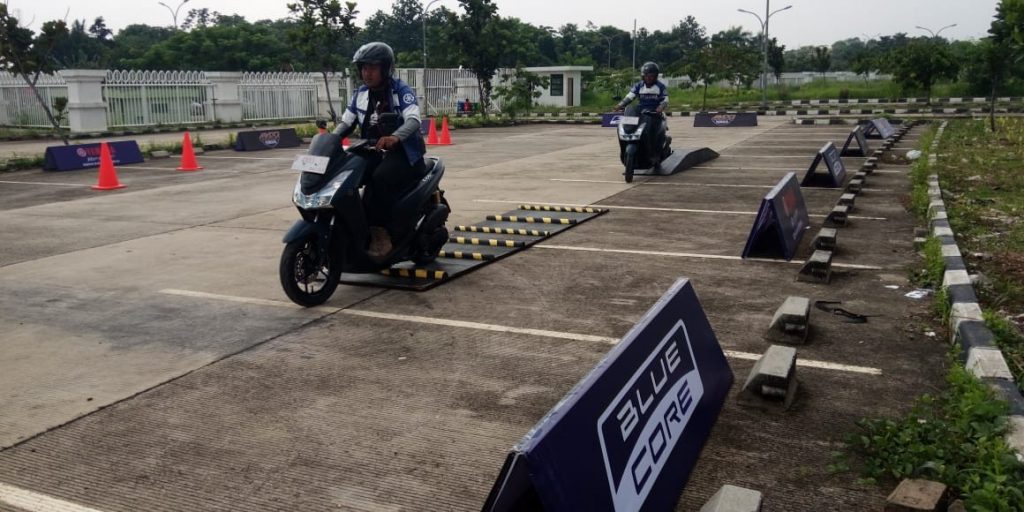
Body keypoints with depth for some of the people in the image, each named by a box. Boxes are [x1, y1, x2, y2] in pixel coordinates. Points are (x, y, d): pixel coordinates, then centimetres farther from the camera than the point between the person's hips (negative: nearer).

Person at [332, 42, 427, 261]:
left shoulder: (401, 90, -9)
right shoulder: (361, 93, 11)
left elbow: (413, 120, -26)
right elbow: (346, 121, 13)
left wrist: (395, 137, -47)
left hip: (403, 150, -6)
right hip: (373, 151, 6)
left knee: (380, 178, -36)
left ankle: (380, 233, -25)